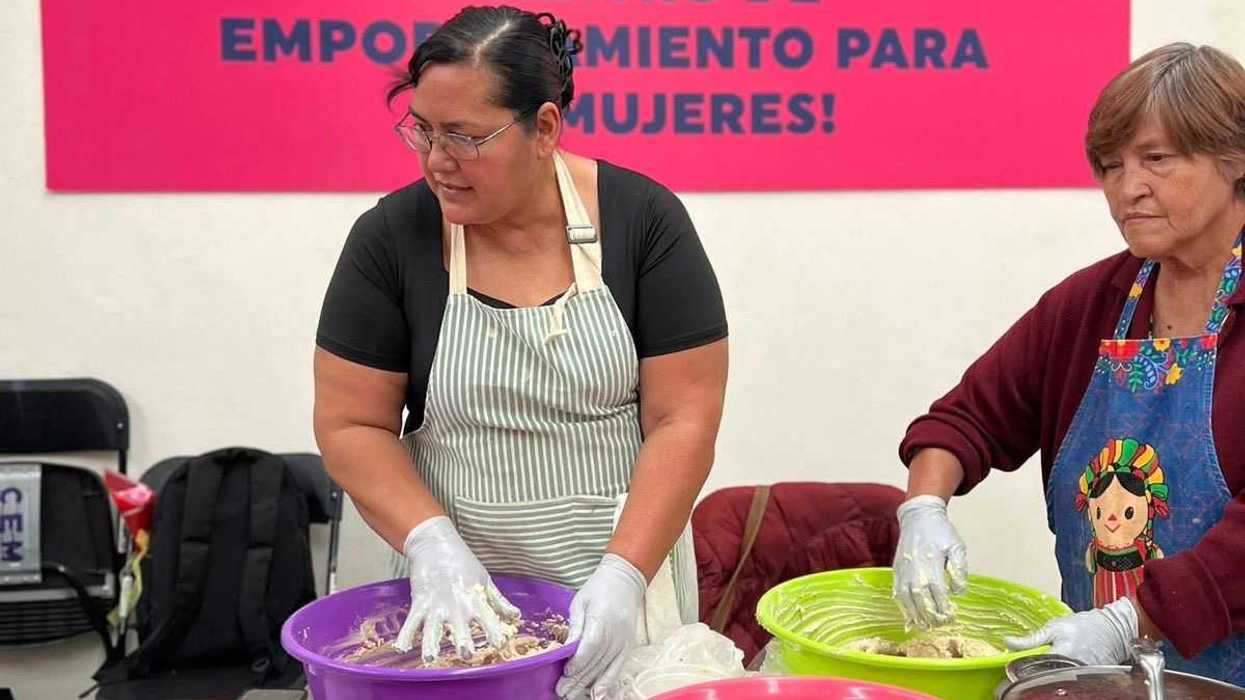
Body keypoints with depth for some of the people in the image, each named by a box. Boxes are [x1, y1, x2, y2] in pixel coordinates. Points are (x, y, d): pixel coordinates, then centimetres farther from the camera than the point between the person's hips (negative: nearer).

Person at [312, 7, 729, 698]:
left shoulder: (641, 219, -10)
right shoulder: (391, 236, -7)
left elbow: (684, 420, -10)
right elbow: (350, 424, -3)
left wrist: (623, 574, -20)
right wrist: (431, 543, -18)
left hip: (625, 567, 0)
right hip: (462, 578, 1)